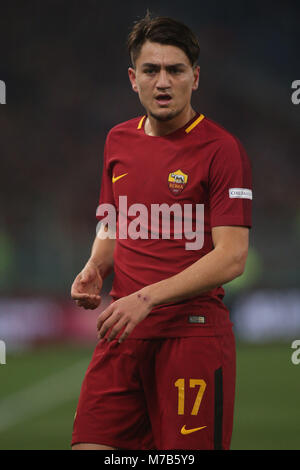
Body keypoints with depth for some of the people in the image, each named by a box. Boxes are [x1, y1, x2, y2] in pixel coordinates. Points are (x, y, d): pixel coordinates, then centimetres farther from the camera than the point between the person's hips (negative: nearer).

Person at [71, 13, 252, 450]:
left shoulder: (221, 148, -7)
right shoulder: (119, 140, 13)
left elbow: (231, 257, -14)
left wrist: (147, 298, -22)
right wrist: (95, 268, 4)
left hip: (193, 330, -5)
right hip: (122, 332, 5)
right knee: (90, 446, -4)